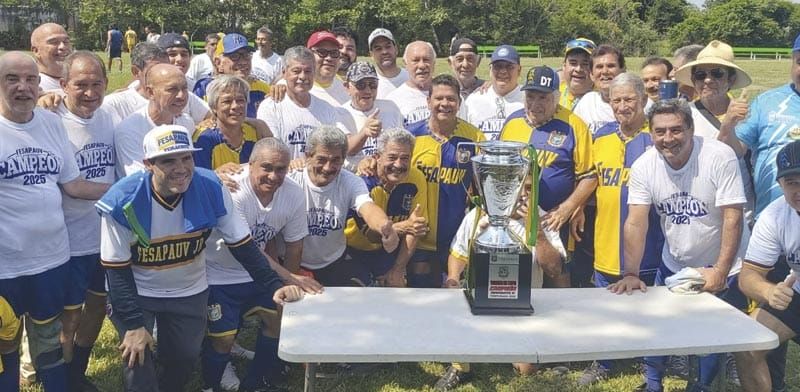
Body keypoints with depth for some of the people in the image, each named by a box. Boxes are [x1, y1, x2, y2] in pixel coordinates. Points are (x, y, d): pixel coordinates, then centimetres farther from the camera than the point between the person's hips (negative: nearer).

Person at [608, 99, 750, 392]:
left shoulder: (719, 157, -20)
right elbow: (636, 223, -12)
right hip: (674, 266, 3)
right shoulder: (643, 166, -11)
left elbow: (733, 217, -20)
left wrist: (721, 271, -22)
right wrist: (631, 274, -18)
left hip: (724, 268, -3)